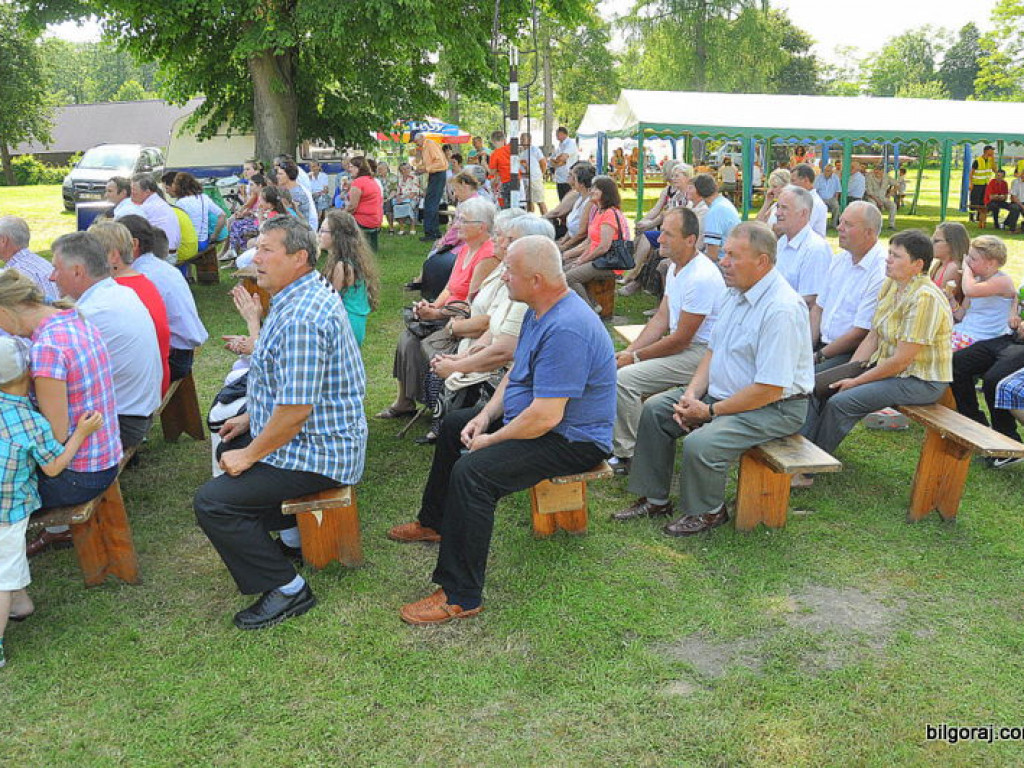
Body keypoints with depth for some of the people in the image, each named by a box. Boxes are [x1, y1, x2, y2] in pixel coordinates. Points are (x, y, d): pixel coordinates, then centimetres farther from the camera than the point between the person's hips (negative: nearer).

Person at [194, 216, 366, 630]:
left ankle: (286, 588, -4)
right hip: (322, 437, 11)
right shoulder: (305, 297, 8)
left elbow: (296, 408, -28)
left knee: (212, 502, -14)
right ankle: (294, 528, 28)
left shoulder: (301, 318, -27)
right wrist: (251, 418, 18)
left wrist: (250, 454, -16)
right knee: (230, 446, 30)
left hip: (314, 452, -11)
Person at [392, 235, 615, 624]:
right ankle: (434, 522, 40)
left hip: (570, 440, -11)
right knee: (453, 426, 22)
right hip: (534, 415, 12)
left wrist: (491, 440, -18)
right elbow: (516, 372, 15)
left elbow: (546, 417, -32)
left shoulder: (566, 330, -30)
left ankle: (461, 597, -18)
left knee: (471, 471, -29)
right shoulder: (539, 311, 5)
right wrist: (486, 416, 1)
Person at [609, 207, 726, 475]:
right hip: (681, 344, 10)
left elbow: (681, 340, -21)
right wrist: (629, 350, 0)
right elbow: (661, 318, 11)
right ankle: (620, 446, 10)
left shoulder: (701, 277, -24)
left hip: (700, 353, -10)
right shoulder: (676, 267, 8)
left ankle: (632, 455, -5)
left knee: (623, 379, -20)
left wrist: (636, 357, -12)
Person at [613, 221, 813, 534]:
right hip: (721, 391, 10)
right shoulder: (736, 292, 5)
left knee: (700, 444, -29)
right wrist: (692, 393, -3)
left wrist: (711, 411, -19)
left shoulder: (782, 309, -26)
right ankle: (654, 499, 13)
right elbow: (713, 350, 14)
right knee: (655, 409, 5)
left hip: (773, 407, -10)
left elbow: (770, 389, -27)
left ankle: (707, 512, 1)